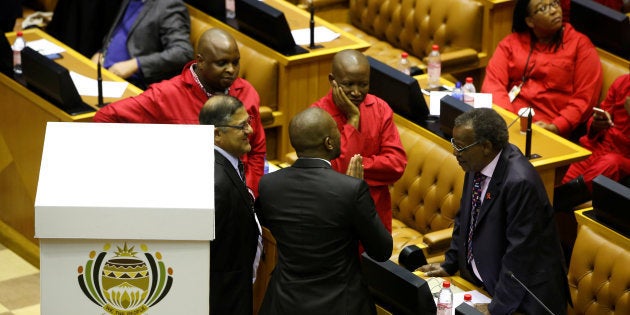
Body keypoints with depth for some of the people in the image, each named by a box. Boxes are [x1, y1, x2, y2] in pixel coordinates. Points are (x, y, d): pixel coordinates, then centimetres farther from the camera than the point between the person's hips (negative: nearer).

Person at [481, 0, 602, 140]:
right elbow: (493, 83, 2)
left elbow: (584, 98, -1)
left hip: (546, 130, -3)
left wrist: (555, 128, -15)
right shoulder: (511, 42, 13)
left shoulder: (580, 45, 6)